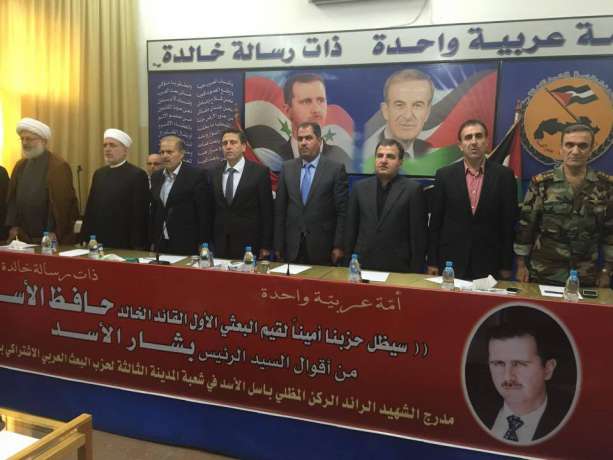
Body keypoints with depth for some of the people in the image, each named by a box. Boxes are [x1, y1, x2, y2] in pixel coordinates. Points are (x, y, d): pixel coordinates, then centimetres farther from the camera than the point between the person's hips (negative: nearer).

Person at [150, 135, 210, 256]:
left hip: (186, 246, -5)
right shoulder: (156, 177, 10)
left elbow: (203, 214, -10)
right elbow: (154, 211, 15)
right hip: (160, 244, 5)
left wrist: (202, 246, -12)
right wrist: (152, 241, 13)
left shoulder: (196, 175, -9)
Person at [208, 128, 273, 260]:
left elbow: (266, 211, -5)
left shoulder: (260, 172, -5)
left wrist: (266, 246, -7)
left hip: (248, 243, -3)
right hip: (220, 244, 3)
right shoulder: (214, 173, 7)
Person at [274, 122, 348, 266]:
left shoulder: (336, 169, -3)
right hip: (292, 247, 3)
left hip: (322, 247, -2)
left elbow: (342, 211, -4)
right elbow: (280, 209, 6)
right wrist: (278, 246, 3)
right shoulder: (287, 168, 7)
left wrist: (338, 246, -8)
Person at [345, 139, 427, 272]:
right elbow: (351, 228, 8)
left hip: (398, 267, -3)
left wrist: (416, 270, -6)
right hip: (362, 264, 3)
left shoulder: (413, 189, -3)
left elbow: (418, 234, -4)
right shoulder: (360, 187, 7)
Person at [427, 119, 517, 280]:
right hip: (451, 261, 0)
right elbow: (435, 222, 2)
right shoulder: (444, 175, 0)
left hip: (489, 264, 0)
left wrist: (506, 265, 1)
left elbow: (509, 223, 2)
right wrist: (432, 262, 0)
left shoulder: (504, 175, 0)